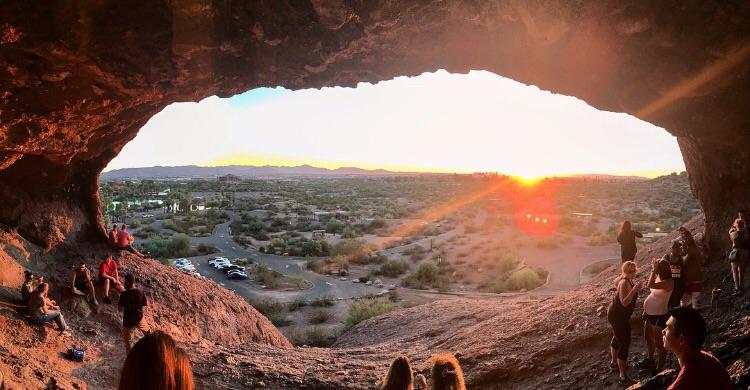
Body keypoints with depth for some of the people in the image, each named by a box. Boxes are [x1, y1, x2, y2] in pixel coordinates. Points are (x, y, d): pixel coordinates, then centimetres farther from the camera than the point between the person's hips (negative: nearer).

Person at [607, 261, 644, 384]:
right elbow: (624, 302, -37)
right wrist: (634, 289, -45)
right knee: (624, 343, -7)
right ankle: (623, 376, -1)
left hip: (615, 313, 11)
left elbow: (615, 282, 22)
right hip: (618, 316, -11)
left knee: (617, 338, 28)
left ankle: (614, 362, 49)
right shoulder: (625, 283, -29)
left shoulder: (625, 279, -2)